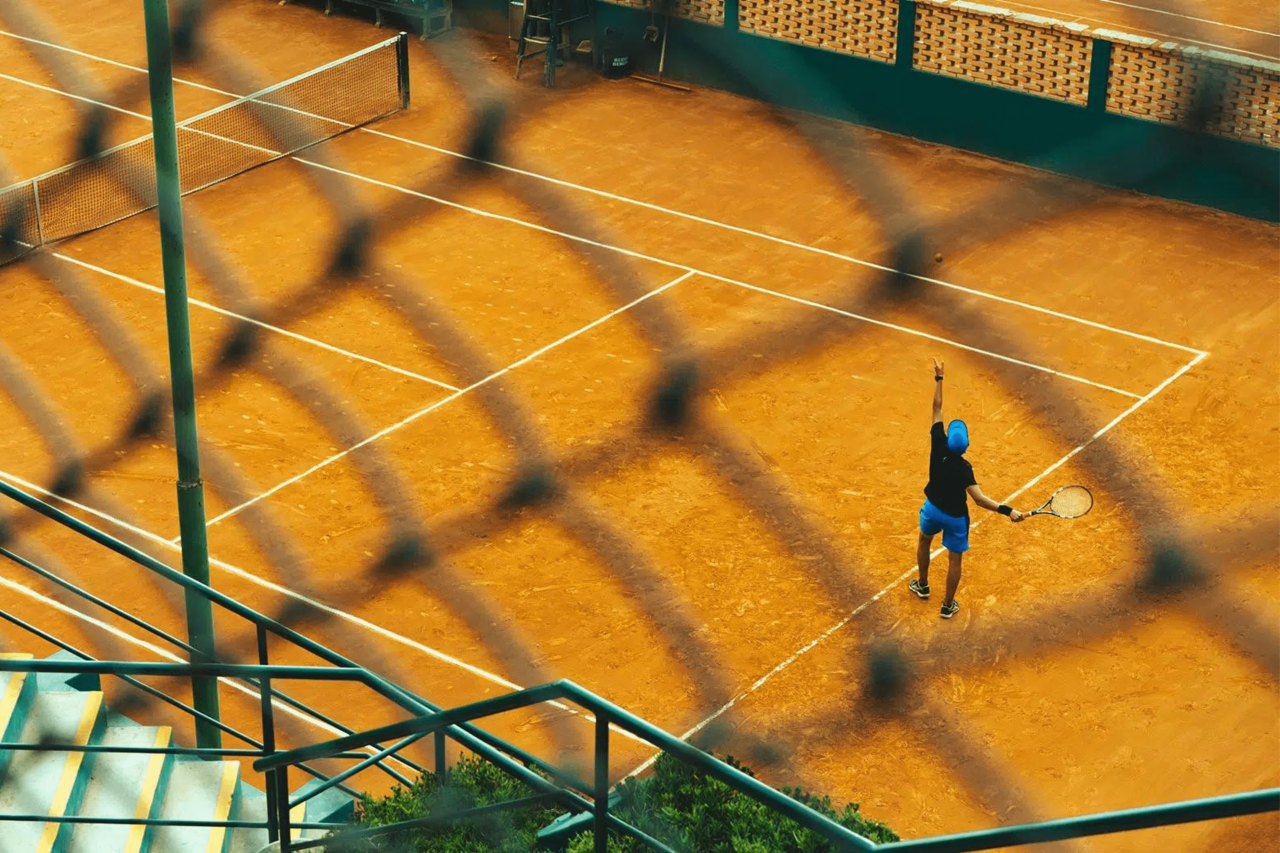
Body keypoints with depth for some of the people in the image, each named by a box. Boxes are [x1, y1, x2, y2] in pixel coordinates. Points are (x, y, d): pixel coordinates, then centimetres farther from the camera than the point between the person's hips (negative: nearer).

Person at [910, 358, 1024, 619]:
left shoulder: (938, 446, -25)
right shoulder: (963, 468, -32)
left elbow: (937, 408, -17)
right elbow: (979, 499, -39)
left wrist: (938, 378, -11)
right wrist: (1007, 510, -45)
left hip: (933, 509, 4)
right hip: (955, 517, -4)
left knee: (924, 540, 34)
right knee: (955, 559, 14)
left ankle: (922, 585, 50)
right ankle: (948, 605, 26)